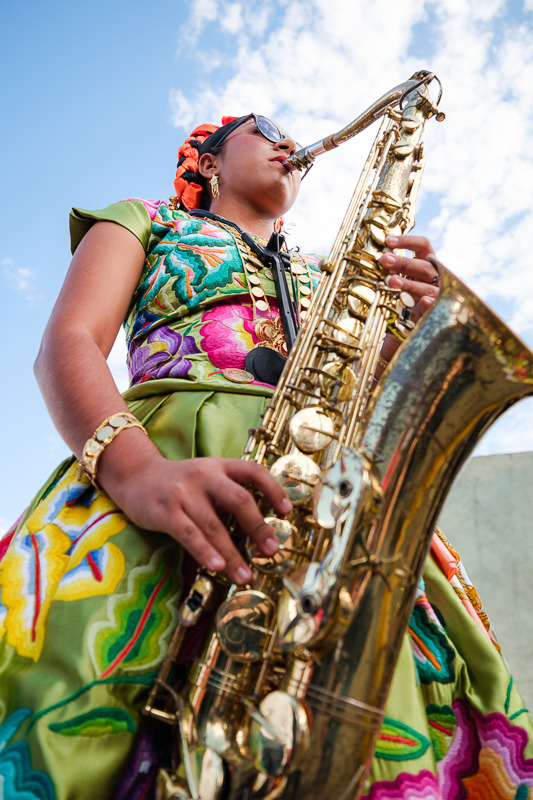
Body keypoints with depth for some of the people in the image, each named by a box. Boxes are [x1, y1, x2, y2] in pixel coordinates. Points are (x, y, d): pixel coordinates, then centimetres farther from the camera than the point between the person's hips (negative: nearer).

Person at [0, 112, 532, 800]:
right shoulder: (143, 221, 23)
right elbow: (65, 347, 4)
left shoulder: (321, 276, 33)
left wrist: (411, 320, 1)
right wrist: (132, 465, -18)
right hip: (164, 464, -2)